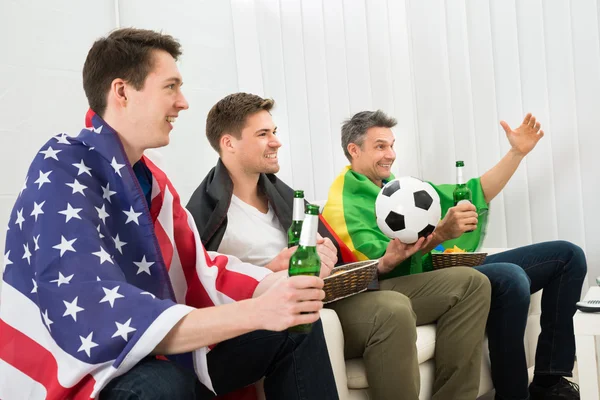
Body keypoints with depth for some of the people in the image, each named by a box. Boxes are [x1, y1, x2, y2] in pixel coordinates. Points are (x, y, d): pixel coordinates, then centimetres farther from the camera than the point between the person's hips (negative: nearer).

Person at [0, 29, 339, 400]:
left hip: (159, 358, 8)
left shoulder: (152, 180, 5)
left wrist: (277, 286, -12)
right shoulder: (61, 172, -21)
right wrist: (255, 313, -33)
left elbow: (197, 269, 7)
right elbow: (95, 322, -32)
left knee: (297, 326, 5)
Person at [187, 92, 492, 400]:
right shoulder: (203, 215, -5)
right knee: (392, 309, -39)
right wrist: (272, 272, -23)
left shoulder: (284, 196, 20)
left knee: (468, 283, 5)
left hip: (336, 294, 9)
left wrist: (383, 262, 2)